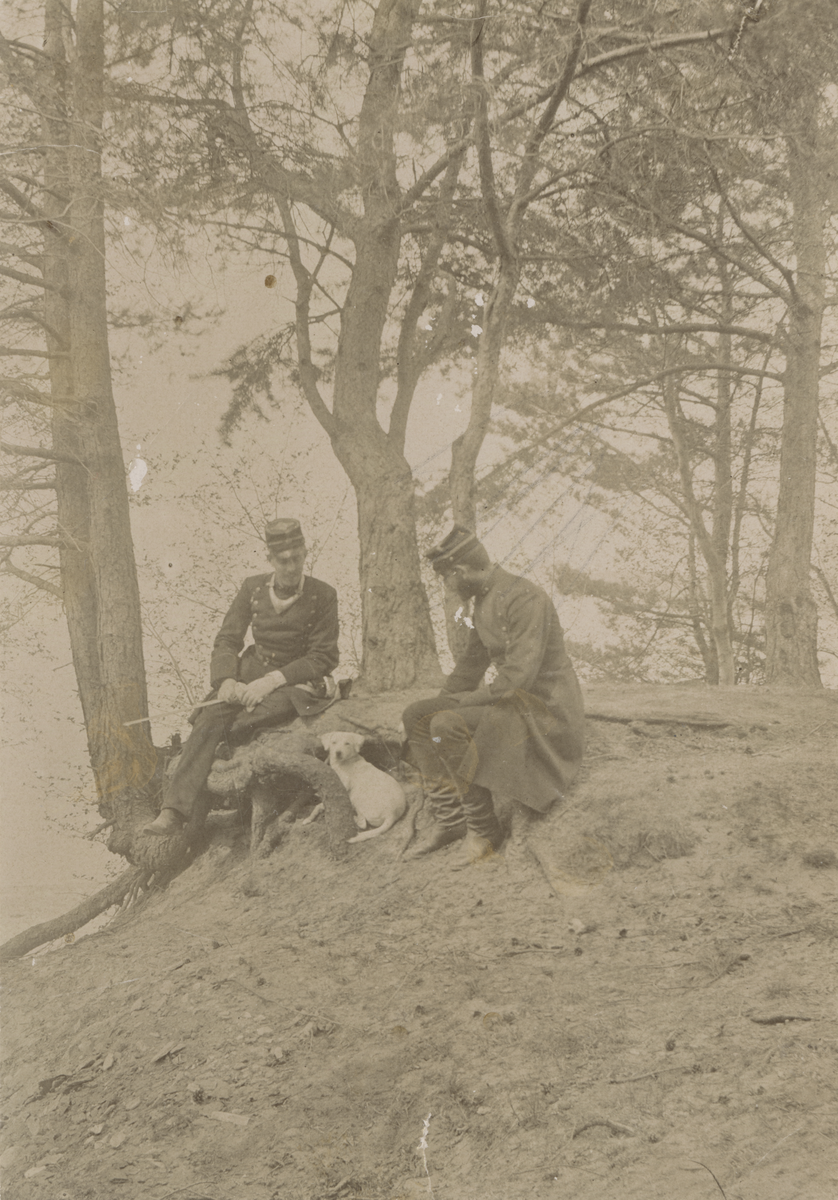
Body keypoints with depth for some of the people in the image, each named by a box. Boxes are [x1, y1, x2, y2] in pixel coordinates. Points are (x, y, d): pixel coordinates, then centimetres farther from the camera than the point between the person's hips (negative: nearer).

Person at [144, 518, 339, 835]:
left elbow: (324, 658, -7)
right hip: (251, 676, 2)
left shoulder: (322, 596, -5)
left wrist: (272, 681, -19)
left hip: (297, 683, -2)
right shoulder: (253, 588, 5)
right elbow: (227, 640, 7)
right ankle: (173, 811, -38)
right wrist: (227, 680, -15)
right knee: (210, 718, -28)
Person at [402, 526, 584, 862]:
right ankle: (448, 819, -1)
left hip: (546, 708, -10)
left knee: (448, 727, -29)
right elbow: (471, 664, 21)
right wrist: (439, 704, 10)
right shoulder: (484, 601, 9)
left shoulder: (525, 598, -22)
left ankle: (484, 829, -15)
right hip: (513, 700, 10)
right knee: (417, 716, 2)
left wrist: (465, 700, -18)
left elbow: (520, 675, -28)